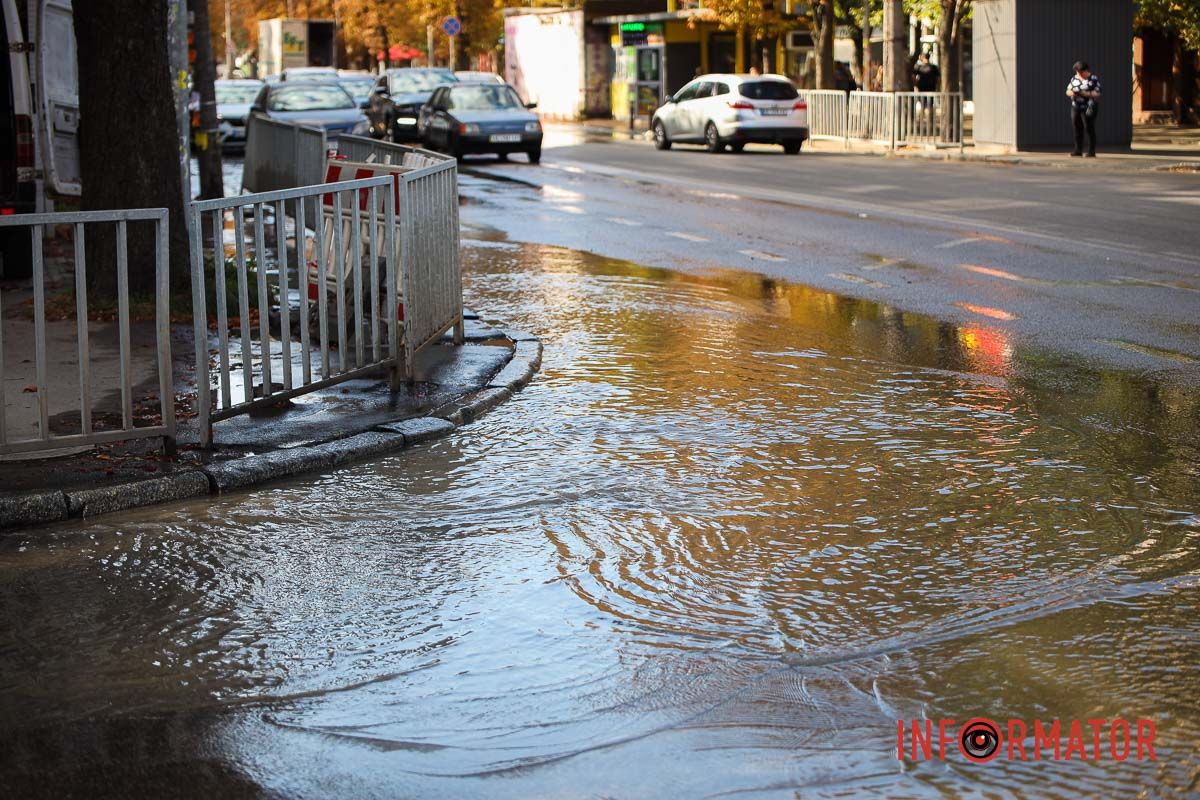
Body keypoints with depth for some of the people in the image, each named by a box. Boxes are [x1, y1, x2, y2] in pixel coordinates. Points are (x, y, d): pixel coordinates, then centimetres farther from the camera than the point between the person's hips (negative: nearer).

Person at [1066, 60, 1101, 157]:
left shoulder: (1093, 79, -6)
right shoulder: (1074, 79, 10)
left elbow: (1097, 94, -13)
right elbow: (1068, 91, 10)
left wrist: (1085, 93, -25)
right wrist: (1071, 93, -14)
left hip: (1088, 108, -5)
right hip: (1075, 108, 5)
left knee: (1089, 129, -6)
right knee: (1077, 130, 3)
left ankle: (1091, 152, -3)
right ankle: (1078, 151, 9)